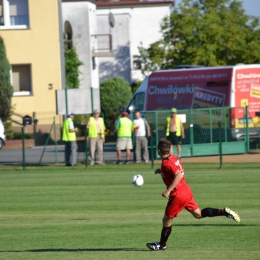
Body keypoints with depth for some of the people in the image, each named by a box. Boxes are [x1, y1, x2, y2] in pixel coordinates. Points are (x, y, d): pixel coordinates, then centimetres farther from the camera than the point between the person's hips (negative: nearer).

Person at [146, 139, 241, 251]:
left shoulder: (166, 163, -20)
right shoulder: (174, 158, 7)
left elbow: (179, 175, -31)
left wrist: (168, 190, -30)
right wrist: (162, 171, 20)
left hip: (178, 195, -9)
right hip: (186, 190, 9)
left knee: (167, 220, 6)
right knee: (198, 214, 16)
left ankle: (162, 245, 19)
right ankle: (224, 212, 5)